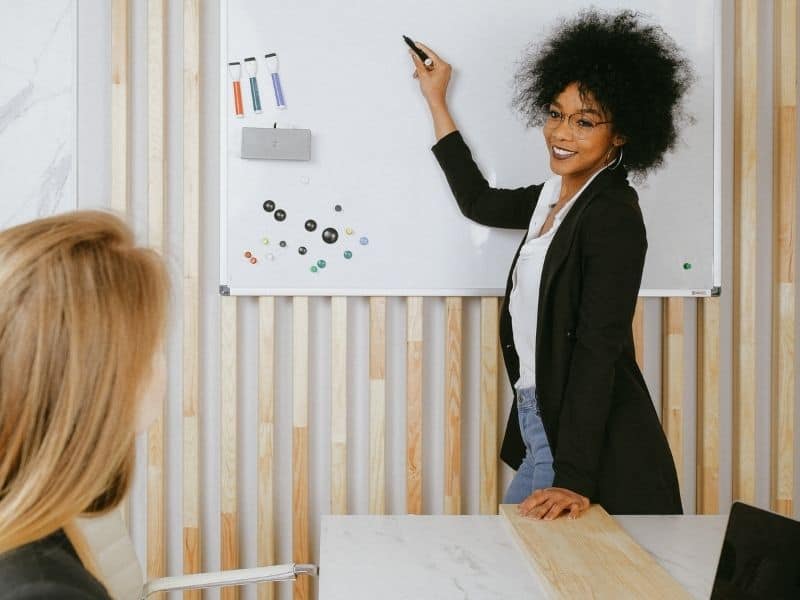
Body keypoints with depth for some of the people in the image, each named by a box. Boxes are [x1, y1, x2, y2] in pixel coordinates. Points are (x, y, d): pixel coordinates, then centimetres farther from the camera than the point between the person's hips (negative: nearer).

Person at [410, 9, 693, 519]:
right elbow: (479, 202, 29)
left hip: (593, 448, -8)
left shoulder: (614, 214, -16)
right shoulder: (553, 198, 9)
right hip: (541, 428, 8)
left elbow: (598, 351, -21)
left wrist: (574, 481, -24)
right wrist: (436, 101, 32)